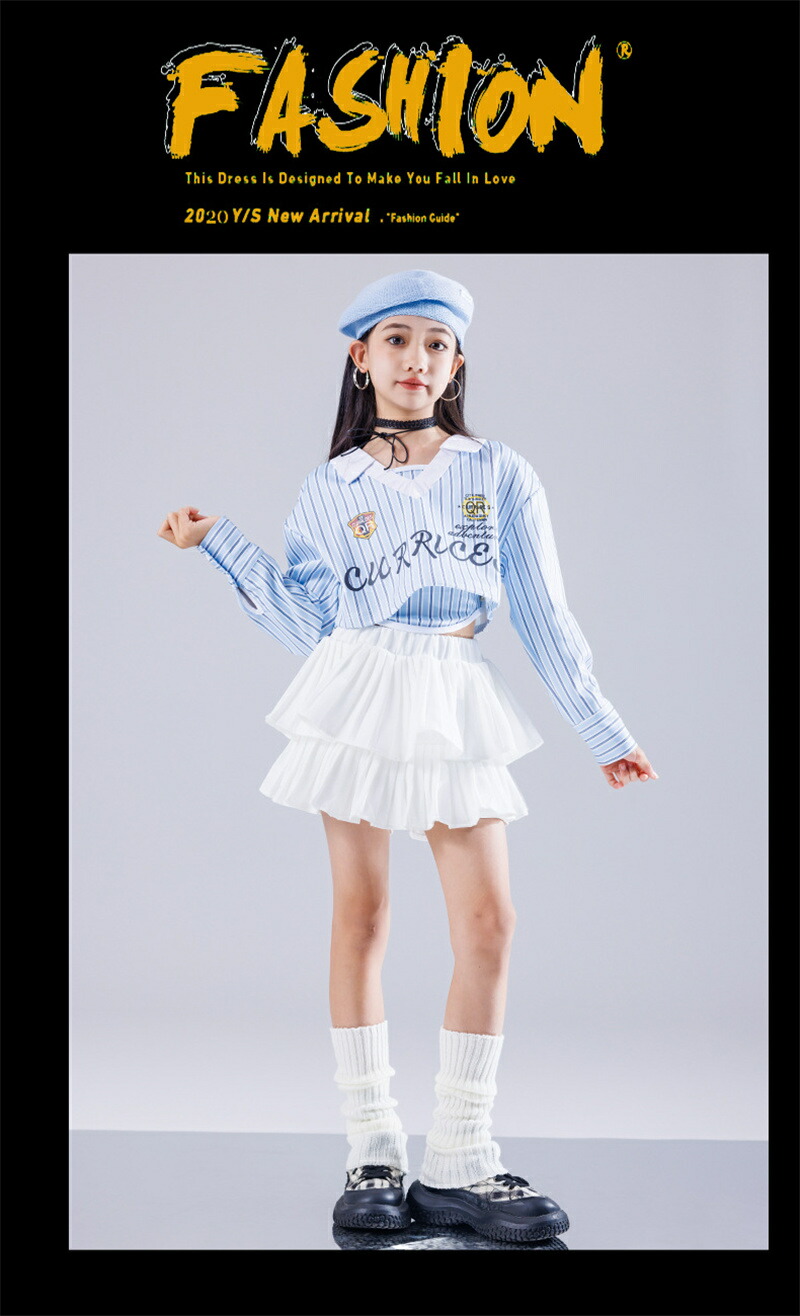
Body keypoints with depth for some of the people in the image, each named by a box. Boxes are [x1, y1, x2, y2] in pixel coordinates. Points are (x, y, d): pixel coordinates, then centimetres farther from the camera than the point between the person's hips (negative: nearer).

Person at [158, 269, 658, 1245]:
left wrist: (602, 729, 6)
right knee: (361, 918, 0)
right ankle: (374, 1155, 8)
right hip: (358, 698, 0)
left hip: (458, 707, 1)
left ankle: (458, 1165, 2)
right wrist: (221, 544, 4)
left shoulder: (500, 474, 7)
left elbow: (542, 615, 8)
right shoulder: (329, 490, 8)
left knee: (488, 923, -6)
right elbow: (308, 628, 6)